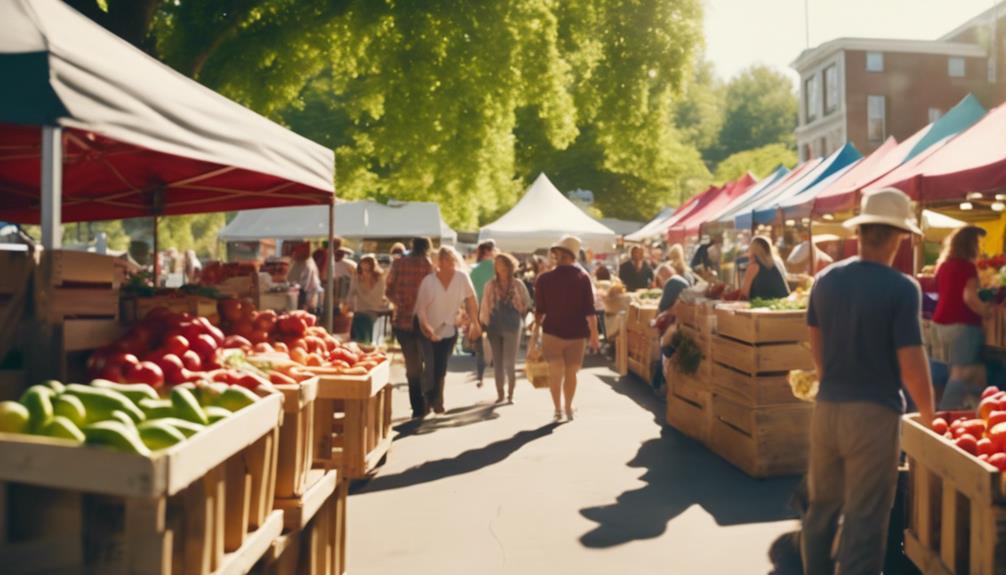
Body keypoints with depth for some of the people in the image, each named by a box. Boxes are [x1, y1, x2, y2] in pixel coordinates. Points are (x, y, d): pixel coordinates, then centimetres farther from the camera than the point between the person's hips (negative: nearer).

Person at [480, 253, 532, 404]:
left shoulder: (518, 284, -1)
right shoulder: (490, 285, 2)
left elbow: (527, 303, 10)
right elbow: (485, 305, 4)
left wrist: (519, 317, 9)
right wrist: (483, 322, 1)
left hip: (512, 327, -2)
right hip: (494, 326, 2)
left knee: (509, 362, -5)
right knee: (498, 362, 7)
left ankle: (510, 393, 12)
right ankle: (500, 394, 17)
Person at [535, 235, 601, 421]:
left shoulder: (544, 279, -5)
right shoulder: (583, 278, -5)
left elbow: (539, 310, 1)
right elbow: (589, 310, -7)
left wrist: (537, 326, 19)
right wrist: (594, 334, 0)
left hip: (552, 331, 0)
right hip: (576, 333, 1)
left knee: (555, 372, 8)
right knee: (571, 373, 13)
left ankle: (558, 409, 5)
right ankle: (568, 409, 21)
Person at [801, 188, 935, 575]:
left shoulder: (825, 280, 3)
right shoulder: (901, 288, -13)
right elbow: (912, 368, -15)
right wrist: (928, 415, 2)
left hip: (826, 408, 5)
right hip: (874, 413, -5)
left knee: (822, 507, 19)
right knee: (864, 521, 4)